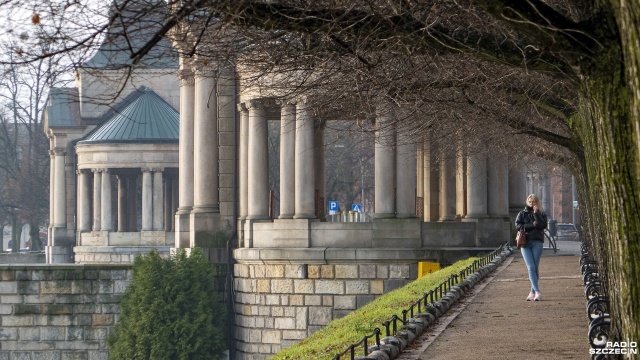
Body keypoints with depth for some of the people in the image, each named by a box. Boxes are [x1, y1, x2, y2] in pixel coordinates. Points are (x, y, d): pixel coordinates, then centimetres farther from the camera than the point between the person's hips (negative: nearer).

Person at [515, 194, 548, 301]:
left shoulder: (541, 214, 12)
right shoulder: (522, 214, 15)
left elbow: (543, 225, -7)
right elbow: (518, 225, -1)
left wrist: (536, 213, -6)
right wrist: (532, 225, -8)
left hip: (537, 242, 0)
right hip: (525, 243, 0)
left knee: (535, 267, -2)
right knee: (531, 267, -11)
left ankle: (532, 292, 5)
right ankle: (537, 291, -19)